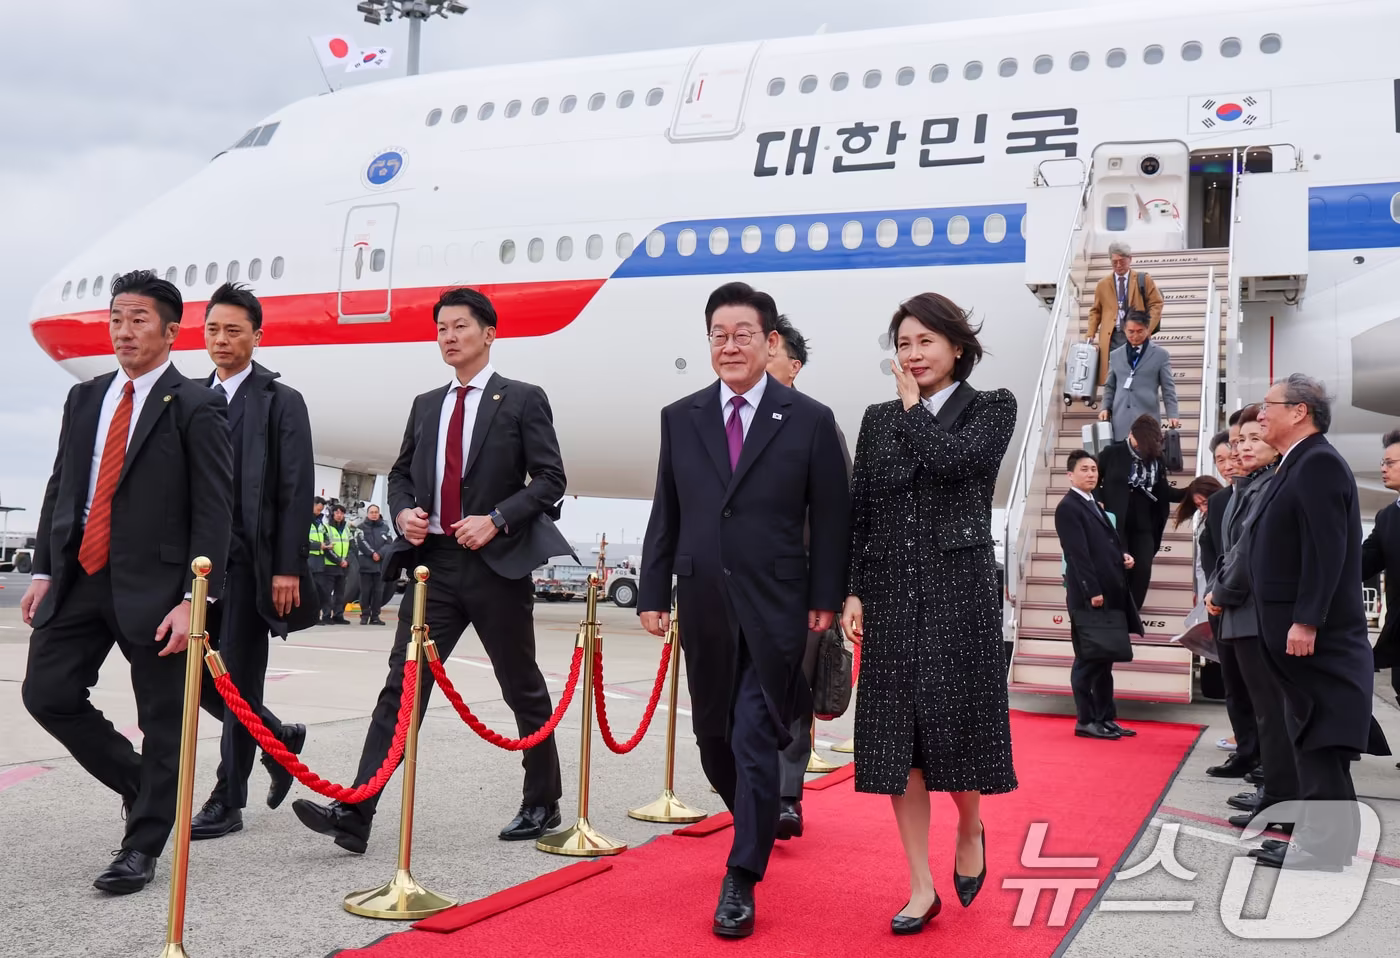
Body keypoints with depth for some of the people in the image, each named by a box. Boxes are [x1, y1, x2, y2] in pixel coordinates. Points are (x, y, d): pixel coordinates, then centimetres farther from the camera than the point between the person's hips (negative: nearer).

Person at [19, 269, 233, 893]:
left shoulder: (195, 407, -6)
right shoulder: (84, 398, 13)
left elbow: (213, 511, -10)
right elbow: (60, 489, 16)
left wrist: (194, 598, -16)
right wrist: (44, 570, 8)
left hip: (153, 585, -6)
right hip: (80, 578, 6)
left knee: (163, 722, 2)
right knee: (47, 693, 3)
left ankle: (141, 847, 16)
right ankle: (139, 782, 25)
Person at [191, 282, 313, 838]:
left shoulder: (281, 402, -1)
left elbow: (295, 491, -7)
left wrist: (287, 568, -14)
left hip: (249, 560, -5)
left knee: (239, 678, -1)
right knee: (196, 672, 8)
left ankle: (228, 802, 8)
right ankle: (278, 738, 30)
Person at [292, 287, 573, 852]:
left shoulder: (522, 400, 0)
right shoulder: (426, 406, 15)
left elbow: (549, 480, -5)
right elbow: (401, 475, 21)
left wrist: (497, 519, -17)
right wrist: (403, 511, -1)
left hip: (497, 565, -4)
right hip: (433, 561, 4)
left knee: (522, 689, 8)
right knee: (402, 684, -4)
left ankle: (543, 804, 25)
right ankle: (354, 814, -8)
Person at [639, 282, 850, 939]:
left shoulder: (810, 420, -2)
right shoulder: (680, 419, 7)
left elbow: (831, 520, -1)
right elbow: (665, 515, 9)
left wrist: (824, 601, -5)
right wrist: (653, 594, 5)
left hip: (775, 610, -4)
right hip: (704, 609, 4)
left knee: (754, 743, -5)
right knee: (713, 736, 14)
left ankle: (741, 882, 7)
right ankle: (760, 825, 41)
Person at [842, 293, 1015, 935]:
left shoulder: (991, 408, 2)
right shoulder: (879, 419, 12)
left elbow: (955, 460, -18)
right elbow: (859, 512, 9)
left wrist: (913, 405, -5)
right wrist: (853, 591, 0)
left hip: (958, 587, -3)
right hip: (891, 592, 3)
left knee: (955, 722, -1)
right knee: (896, 736, 2)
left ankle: (970, 829, 32)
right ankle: (922, 889, 11)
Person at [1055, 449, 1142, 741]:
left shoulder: (1095, 506, 20)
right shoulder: (1068, 508, -9)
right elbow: (1078, 553, -16)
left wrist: (1123, 556, 4)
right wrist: (1092, 591, -21)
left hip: (1110, 594, 9)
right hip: (1089, 596, -9)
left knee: (1104, 658, 12)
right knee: (1088, 659, -4)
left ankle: (1106, 717, 18)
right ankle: (1086, 721, 2)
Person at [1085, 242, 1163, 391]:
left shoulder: (1144, 280, 6)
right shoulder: (1103, 284, 12)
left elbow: (1156, 304, 4)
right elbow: (1096, 311, 17)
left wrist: (1148, 330, -8)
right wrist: (1091, 334, 4)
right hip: (1112, 337, 2)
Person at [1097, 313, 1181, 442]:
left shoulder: (1161, 355, 7)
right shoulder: (1116, 355, 15)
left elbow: (1168, 389, 5)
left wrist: (1172, 415, -5)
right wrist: (1106, 408, 6)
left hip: (1147, 418, -2)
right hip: (1120, 419, 2)